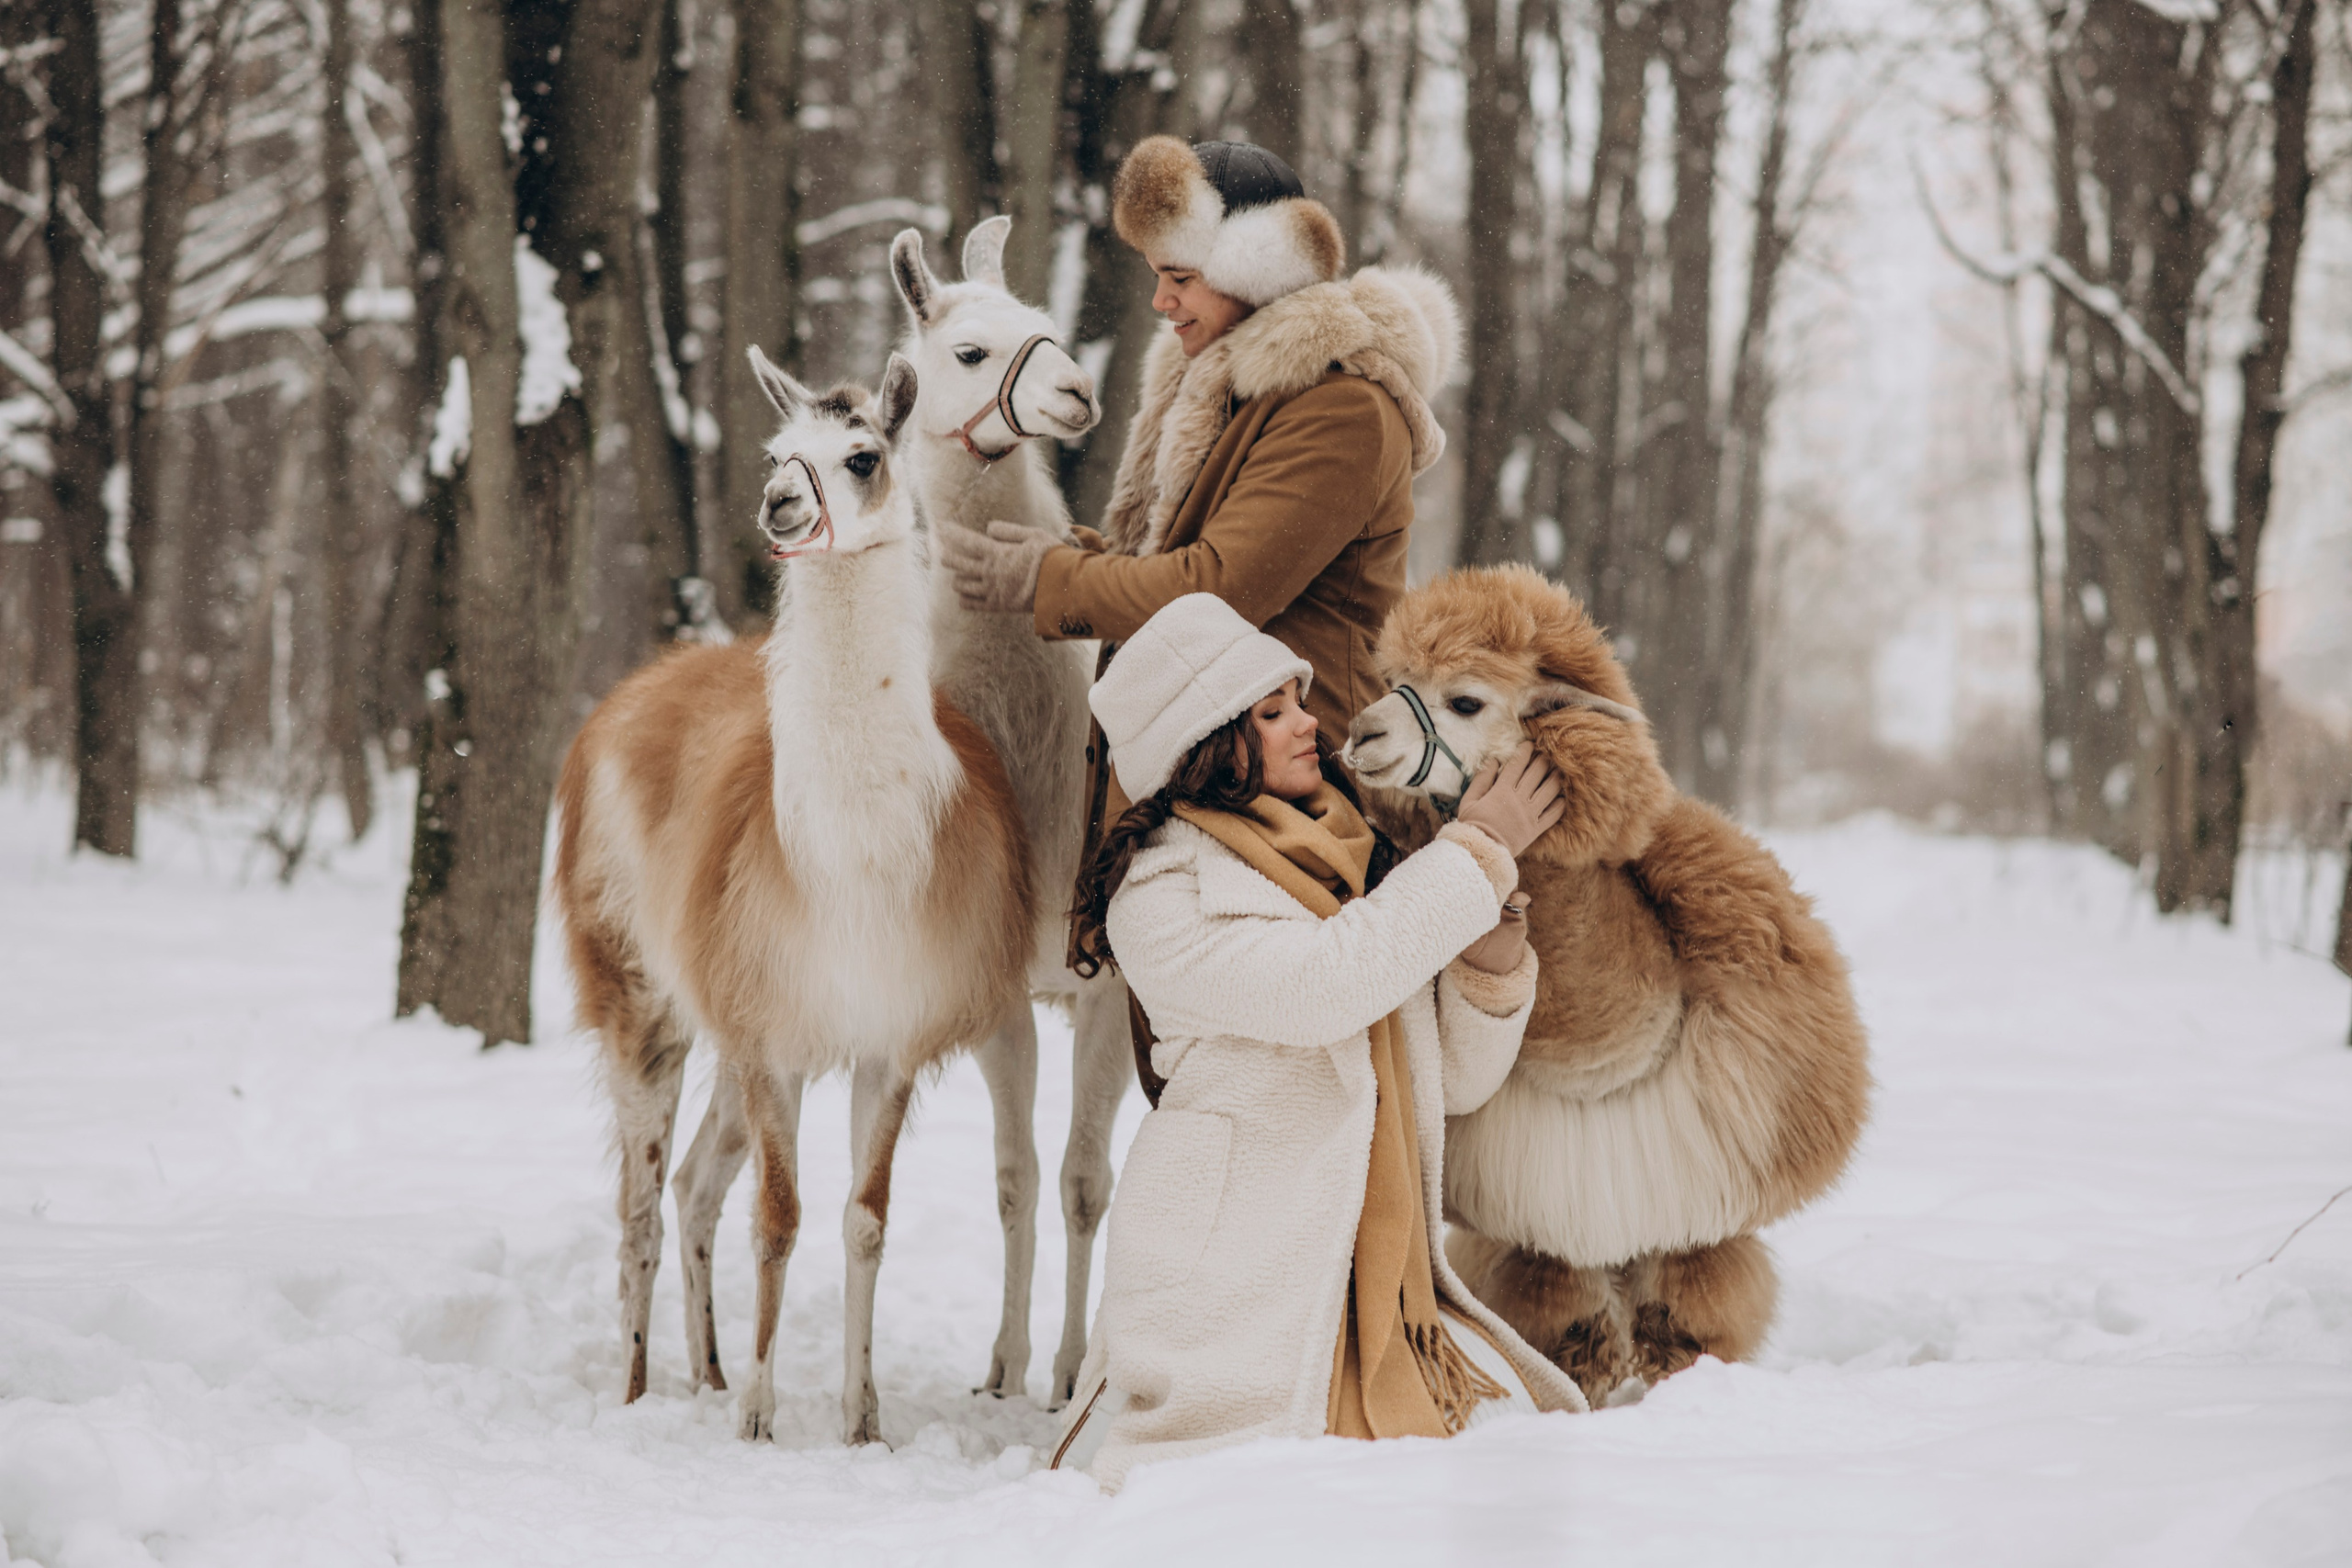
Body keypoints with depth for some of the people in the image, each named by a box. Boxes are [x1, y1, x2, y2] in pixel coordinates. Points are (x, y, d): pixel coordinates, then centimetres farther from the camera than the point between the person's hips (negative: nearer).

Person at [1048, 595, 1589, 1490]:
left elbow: (1456, 1080, 17)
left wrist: (1493, 948, -2)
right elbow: (1322, 985, -21)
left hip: (1380, 1274, 6)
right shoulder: (1159, 895, -5)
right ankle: (1126, 1434, 12)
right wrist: (1478, 853, -10)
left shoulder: (1358, 866, 15)